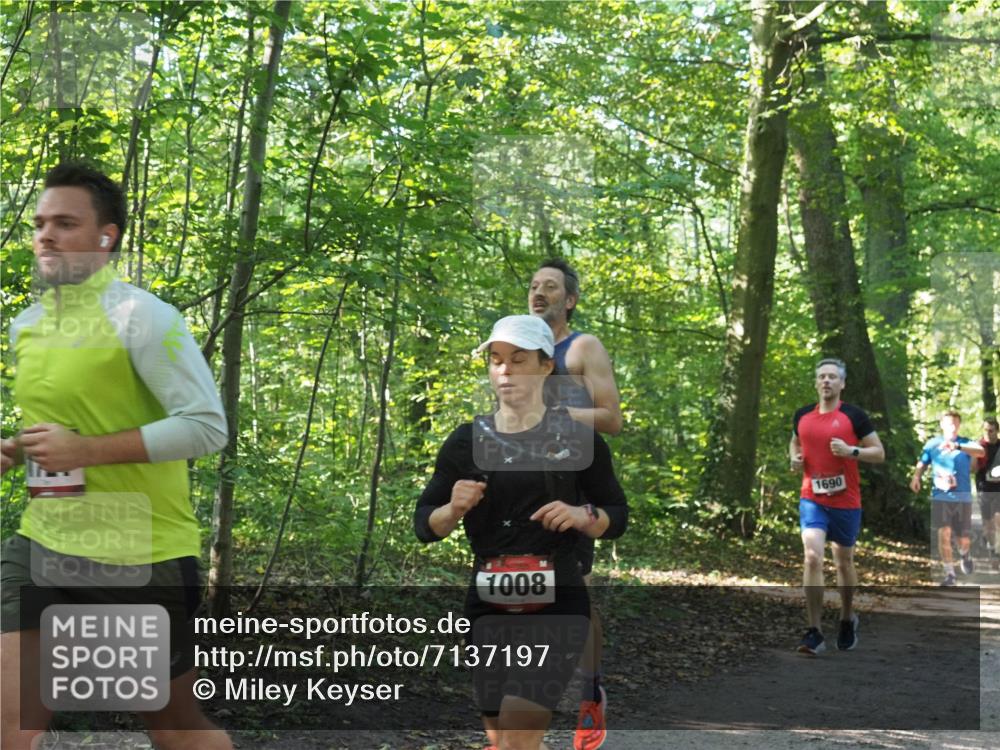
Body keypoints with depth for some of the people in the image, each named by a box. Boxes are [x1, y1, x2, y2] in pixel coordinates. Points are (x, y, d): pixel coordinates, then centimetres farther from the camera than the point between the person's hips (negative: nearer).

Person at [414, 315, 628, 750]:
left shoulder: (576, 438, -1)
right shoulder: (466, 441, 4)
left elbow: (618, 516, 6)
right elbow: (424, 527, 6)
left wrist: (583, 515, -15)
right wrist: (454, 509, -15)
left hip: (556, 603, -3)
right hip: (489, 604, 4)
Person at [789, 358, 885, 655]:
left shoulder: (854, 416, -5)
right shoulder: (802, 416, 5)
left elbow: (879, 453, -3)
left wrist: (851, 451, -20)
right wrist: (795, 458, 3)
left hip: (846, 502, -1)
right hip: (812, 499, 1)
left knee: (844, 562, 13)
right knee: (812, 557, -16)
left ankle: (847, 619, 38)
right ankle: (814, 632, -14)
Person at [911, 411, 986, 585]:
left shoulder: (966, 443, -2)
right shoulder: (932, 444, 4)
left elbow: (980, 451, -22)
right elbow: (922, 463, 9)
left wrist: (957, 446, -40)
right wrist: (916, 477, -14)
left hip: (963, 497, 0)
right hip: (941, 497, 0)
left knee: (964, 538, 7)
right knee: (944, 534, -15)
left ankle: (965, 555, 43)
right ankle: (950, 574, -5)